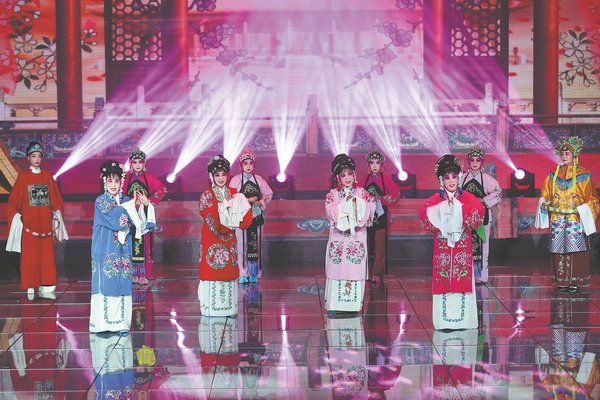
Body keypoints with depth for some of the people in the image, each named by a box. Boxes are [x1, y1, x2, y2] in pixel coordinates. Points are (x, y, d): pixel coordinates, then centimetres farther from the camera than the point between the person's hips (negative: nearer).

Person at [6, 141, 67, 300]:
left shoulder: (47, 176, 10)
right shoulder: (23, 177, 2)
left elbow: (55, 197, 15)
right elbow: (14, 199, 3)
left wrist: (57, 213, 6)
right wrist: (16, 216, -6)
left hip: (45, 220, 2)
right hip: (29, 220, -2)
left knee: (47, 254, -1)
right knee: (30, 255, -4)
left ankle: (46, 288, 2)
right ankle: (31, 289, 1)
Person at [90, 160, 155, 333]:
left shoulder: (126, 201, 12)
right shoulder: (101, 201, -2)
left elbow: (140, 222, 6)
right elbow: (115, 219, -17)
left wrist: (146, 205, -11)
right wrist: (132, 204, -10)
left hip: (123, 249, 5)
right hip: (105, 250, -4)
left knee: (122, 284, 4)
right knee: (105, 284, -6)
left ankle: (121, 322, 9)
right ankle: (102, 324, -2)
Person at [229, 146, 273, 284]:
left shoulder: (259, 180, 8)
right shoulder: (236, 180, -1)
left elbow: (268, 194, 16)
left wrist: (261, 203, -2)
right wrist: (248, 200, -13)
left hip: (256, 216, 3)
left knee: (255, 244, 3)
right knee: (242, 245, -5)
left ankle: (254, 274, 10)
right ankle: (242, 274, 2)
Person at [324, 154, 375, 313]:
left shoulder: (361, 192, 8)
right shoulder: (333, 194, 6)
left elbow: (371, 206, -6)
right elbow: (330, 209, -11)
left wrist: (357, 201, -18)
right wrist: (345, 203, -18)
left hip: (357, 236, 1)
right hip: (338, 236, -1)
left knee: (355, 269, -1)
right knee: (337, 269, -2)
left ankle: (354, 303, 7)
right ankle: (334, 304, 4)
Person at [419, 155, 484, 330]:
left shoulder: (467, 197, 6)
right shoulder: (436, 199, 7)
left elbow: (479, 210, -13)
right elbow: (424, 213, -9)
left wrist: (458, 206, -19)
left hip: (463, 244, 0)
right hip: (442, 244, 0)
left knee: (463, 277, -1)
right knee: (444, 280, -2)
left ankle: (462, 318, 5)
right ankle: (445, 320, 2)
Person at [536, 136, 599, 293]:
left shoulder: (583, 175, 0)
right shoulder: (554, 174, 11)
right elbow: (545, 194, 17)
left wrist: (581, 209, -15)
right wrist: (544, 203, -3)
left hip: (575, 218, -3)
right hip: (558, 218, 3)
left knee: (575, 246, -7)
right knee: (559, 246, 0)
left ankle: (575, 281, -1)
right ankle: (562, 280, 5)